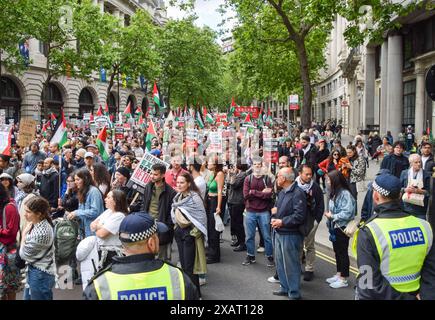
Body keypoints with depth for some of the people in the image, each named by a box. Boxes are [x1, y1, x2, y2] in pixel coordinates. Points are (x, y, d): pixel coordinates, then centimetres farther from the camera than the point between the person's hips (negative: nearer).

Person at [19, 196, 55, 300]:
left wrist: (24, 234, -7)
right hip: (33, 270, 9)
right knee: (28, 297, 20)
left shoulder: (41, 232, -29)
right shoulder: (37, 224, 0)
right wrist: (27, 232, -5)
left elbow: (24, 254, -15)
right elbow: (30, 248, 4)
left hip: (40, 275, -9)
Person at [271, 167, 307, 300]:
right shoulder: (282, 192, 13)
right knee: (280, 262, 18)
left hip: (290, 235, -9)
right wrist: (274, 218, 1)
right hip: (279, 233, 9)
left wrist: (282, 222, -18)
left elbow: (299, 216, -22)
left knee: (291, 265, 0)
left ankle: (294, 293, 11)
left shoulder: (298, 193, -17)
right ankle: (285, 287, 33)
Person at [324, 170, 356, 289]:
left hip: (342, 228, -8)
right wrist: (329, 214, -1)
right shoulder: (335, 192, 5)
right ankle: (339, 274, 32)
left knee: (343, 252, 3)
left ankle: (344, 279, 15)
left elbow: (347, 213, -23)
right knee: (337, 251, 18)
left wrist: (332, 216, -16)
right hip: (335, 227, 8)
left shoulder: (345, 193, -20)